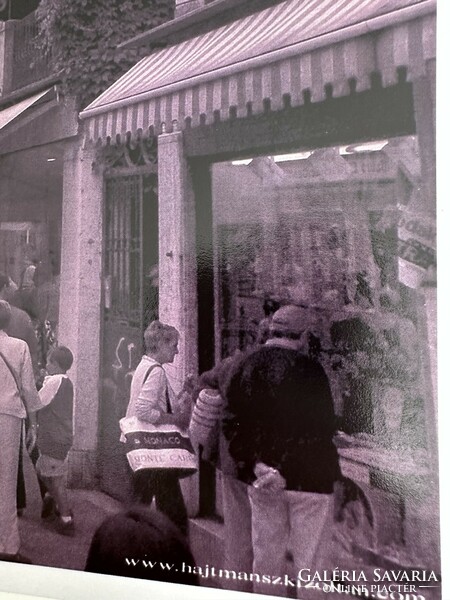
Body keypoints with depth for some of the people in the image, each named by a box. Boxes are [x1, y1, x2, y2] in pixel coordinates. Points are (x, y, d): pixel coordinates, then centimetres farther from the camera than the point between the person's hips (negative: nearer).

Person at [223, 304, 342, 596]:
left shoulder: (244, 367, 1)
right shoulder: (308, 369, -14)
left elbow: (233, 424, -1)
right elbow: (323, 427, -14)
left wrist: (253, 465, -7)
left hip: (261, 477, 5)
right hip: (308, 477, -5)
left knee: (267, 553, 18)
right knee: (310, 557, 8)